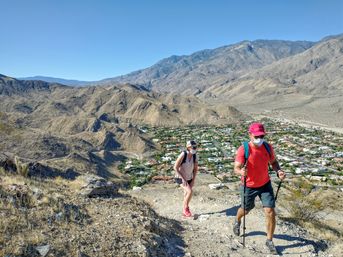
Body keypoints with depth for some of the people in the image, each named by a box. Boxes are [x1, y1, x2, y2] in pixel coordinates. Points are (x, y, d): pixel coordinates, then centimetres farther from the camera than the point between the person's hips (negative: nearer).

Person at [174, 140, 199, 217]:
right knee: (190, 192, -23)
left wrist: (193, 181, -7)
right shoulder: (183, 155, -30)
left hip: (189, 178, 6)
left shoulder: (195, 156, -13)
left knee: (186, 195, 15)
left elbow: (195, 169, -1)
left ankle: (185, 211, 38)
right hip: (181, 178, -5)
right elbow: (175, 167, -25)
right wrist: (183, 179, -25)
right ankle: (186, 208, 1)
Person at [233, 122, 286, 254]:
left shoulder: (267, 147, -11)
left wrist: (278, 171, -16)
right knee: (245, 210, 18)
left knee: (270, 212, -3)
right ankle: (237, 221, 56)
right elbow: (236, 168, -26)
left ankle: (269, 241, 20)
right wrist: (241, 172, -49)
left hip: (265, 184, 3)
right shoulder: (243, 149, -24)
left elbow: (273, 162, 4)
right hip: (248, 186, -2)